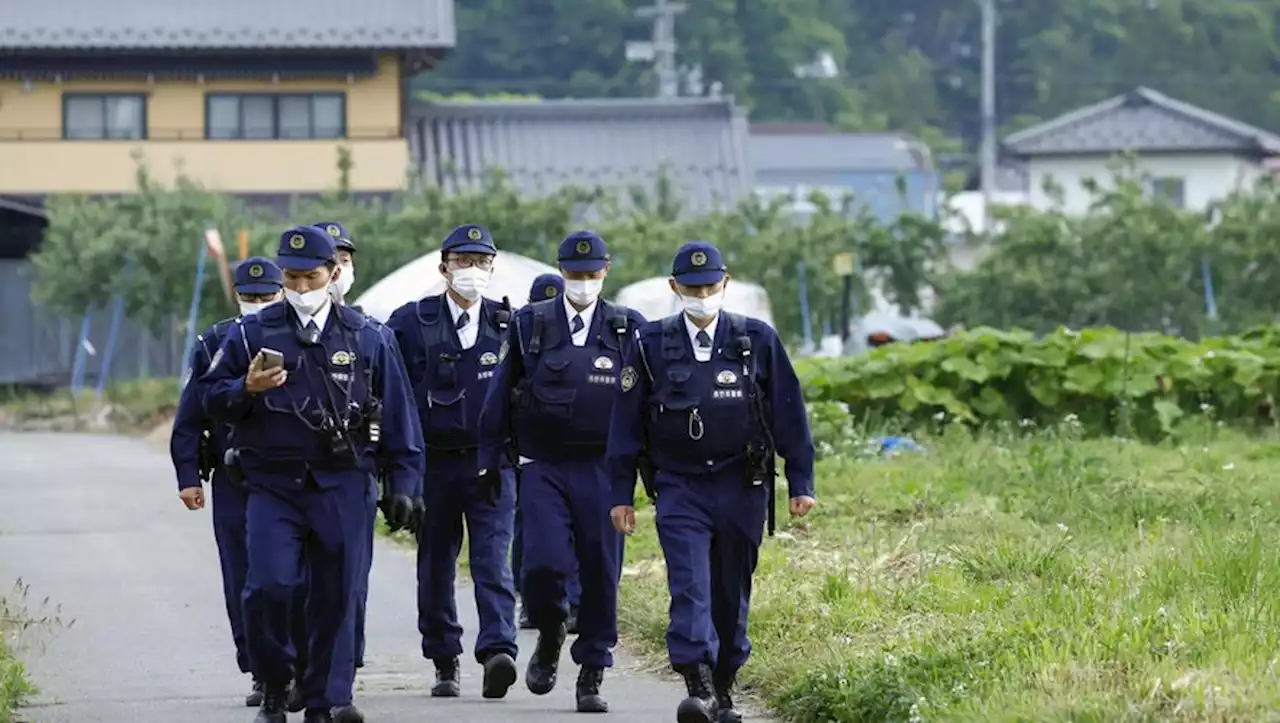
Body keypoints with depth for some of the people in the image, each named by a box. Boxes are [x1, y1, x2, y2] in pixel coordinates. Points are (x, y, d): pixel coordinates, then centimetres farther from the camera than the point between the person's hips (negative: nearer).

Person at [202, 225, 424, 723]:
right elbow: (213, 401, 7)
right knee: (268, 586, -13)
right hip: (273, 486, -1)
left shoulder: (365, 339, 8)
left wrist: (404, 483, 6)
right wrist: (247, 390, -14)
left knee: (337, 594, -1)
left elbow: (397, 416, 11)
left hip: (342, 488, 1)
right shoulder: (251, 334, 6)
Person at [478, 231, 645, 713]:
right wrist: (488, 460, 5)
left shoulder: (628, 329, 3)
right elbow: (501, 397, 7)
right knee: (544, 563, -14)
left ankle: (592, 676, 12)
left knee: (600, 573, 0)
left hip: (601, 470, 0)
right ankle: (550, 636, 17)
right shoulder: (530, 324, 4)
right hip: (542, 468, 0)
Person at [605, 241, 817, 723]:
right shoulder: (652, 345, 2)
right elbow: (627, 422, 6)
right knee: (689, 589, -15)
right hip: (680, 488, -1)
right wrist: (622, 494, 3)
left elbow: (789, 415, 5)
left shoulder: (757, 340, 2)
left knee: (731, 593, 8)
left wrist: (801, 483, 2)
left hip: (742, 488, 1)